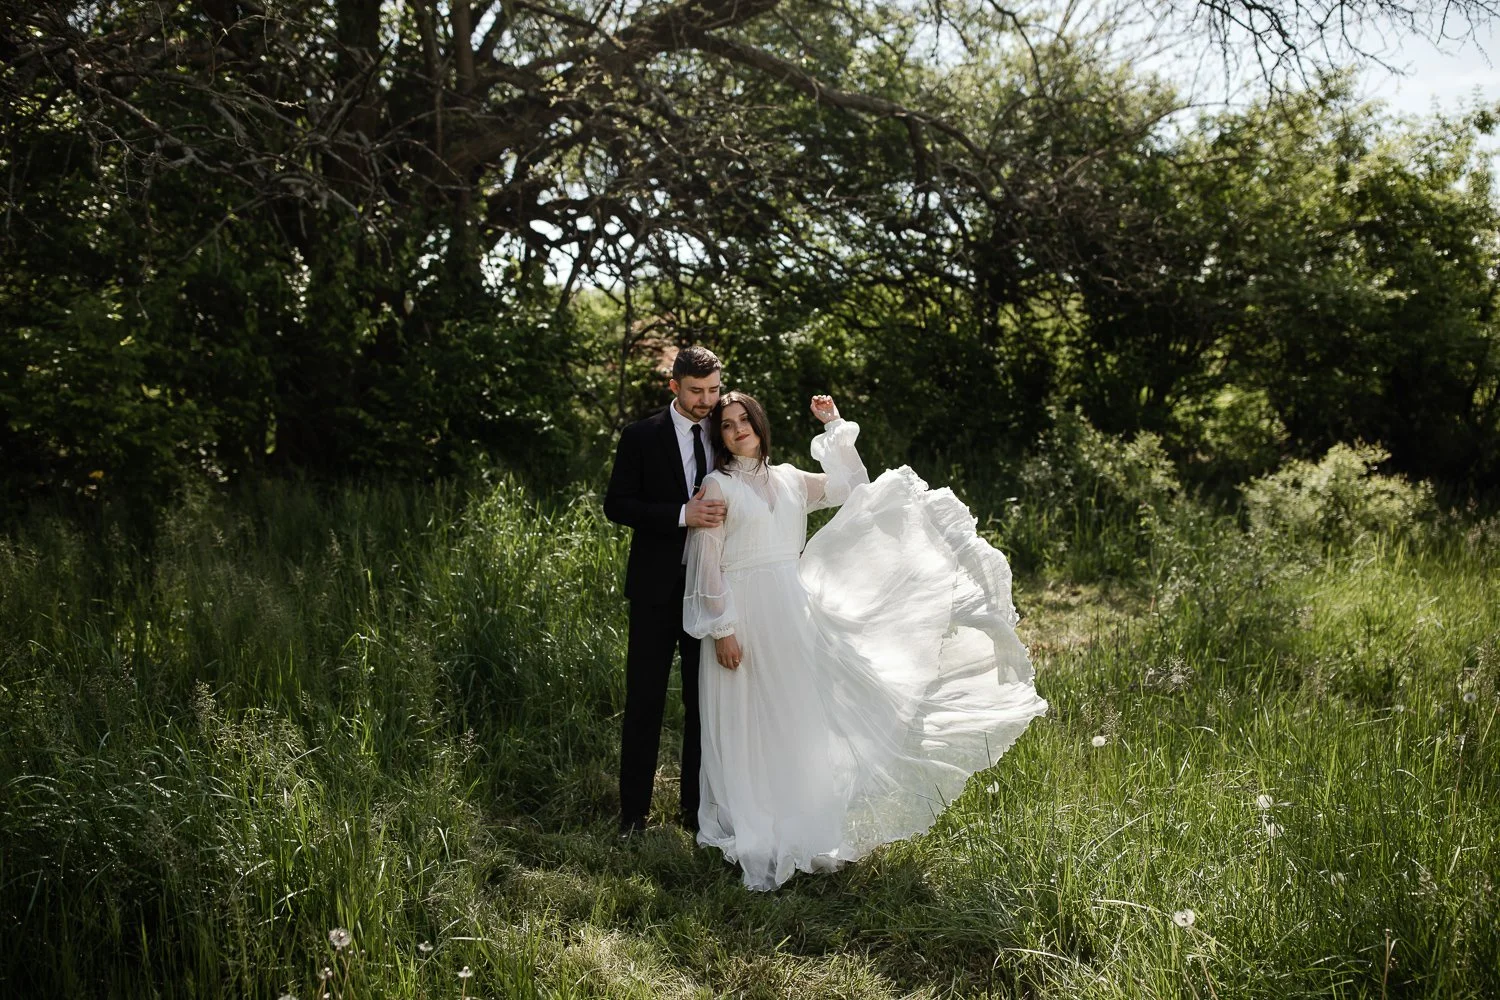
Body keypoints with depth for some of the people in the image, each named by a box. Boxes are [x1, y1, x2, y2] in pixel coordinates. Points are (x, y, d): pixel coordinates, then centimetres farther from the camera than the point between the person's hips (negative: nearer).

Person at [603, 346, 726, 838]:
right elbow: (616, 504, -8)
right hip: (657, 586, -3)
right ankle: (634, 811, 12)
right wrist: (681, 515, -20)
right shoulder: (641, 437, -3)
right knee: (644, 701, 2)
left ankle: (697, 806, 21)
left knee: (704, 701, 9)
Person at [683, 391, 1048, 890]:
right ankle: (752, 833, 15)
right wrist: (722, 629, -13)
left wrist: (835, 426, 10)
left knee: (798, 720, 9)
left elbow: (854, 487, 13)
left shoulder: (788, 479, 12)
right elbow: (707, 563, -7)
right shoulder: (717, 486, -3)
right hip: (744, 614, -5)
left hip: (793, 611, 5)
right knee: (748, 727, 2)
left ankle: (800, 827, 22)